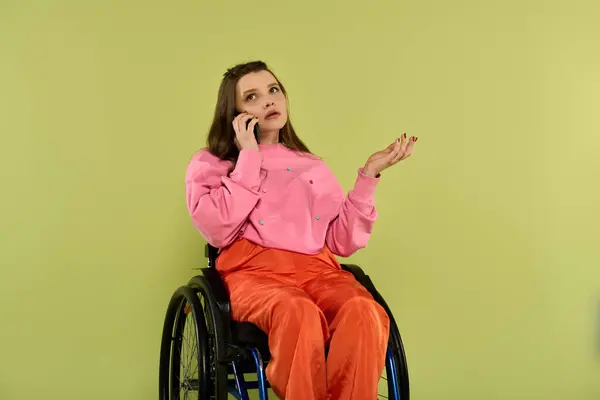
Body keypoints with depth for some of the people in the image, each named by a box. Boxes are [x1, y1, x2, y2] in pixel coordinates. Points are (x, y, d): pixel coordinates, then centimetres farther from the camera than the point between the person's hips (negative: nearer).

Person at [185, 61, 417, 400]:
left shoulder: (313, 167, 24)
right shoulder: (209, 164, 14)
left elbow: (344, 241, 14)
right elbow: (218, 230, -6)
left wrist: (369, 175, 7)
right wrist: (248, 158, -1)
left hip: (318, 270, 3)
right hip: (254, 271, -3)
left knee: (365, 312, -34)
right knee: (300, 313, -40)